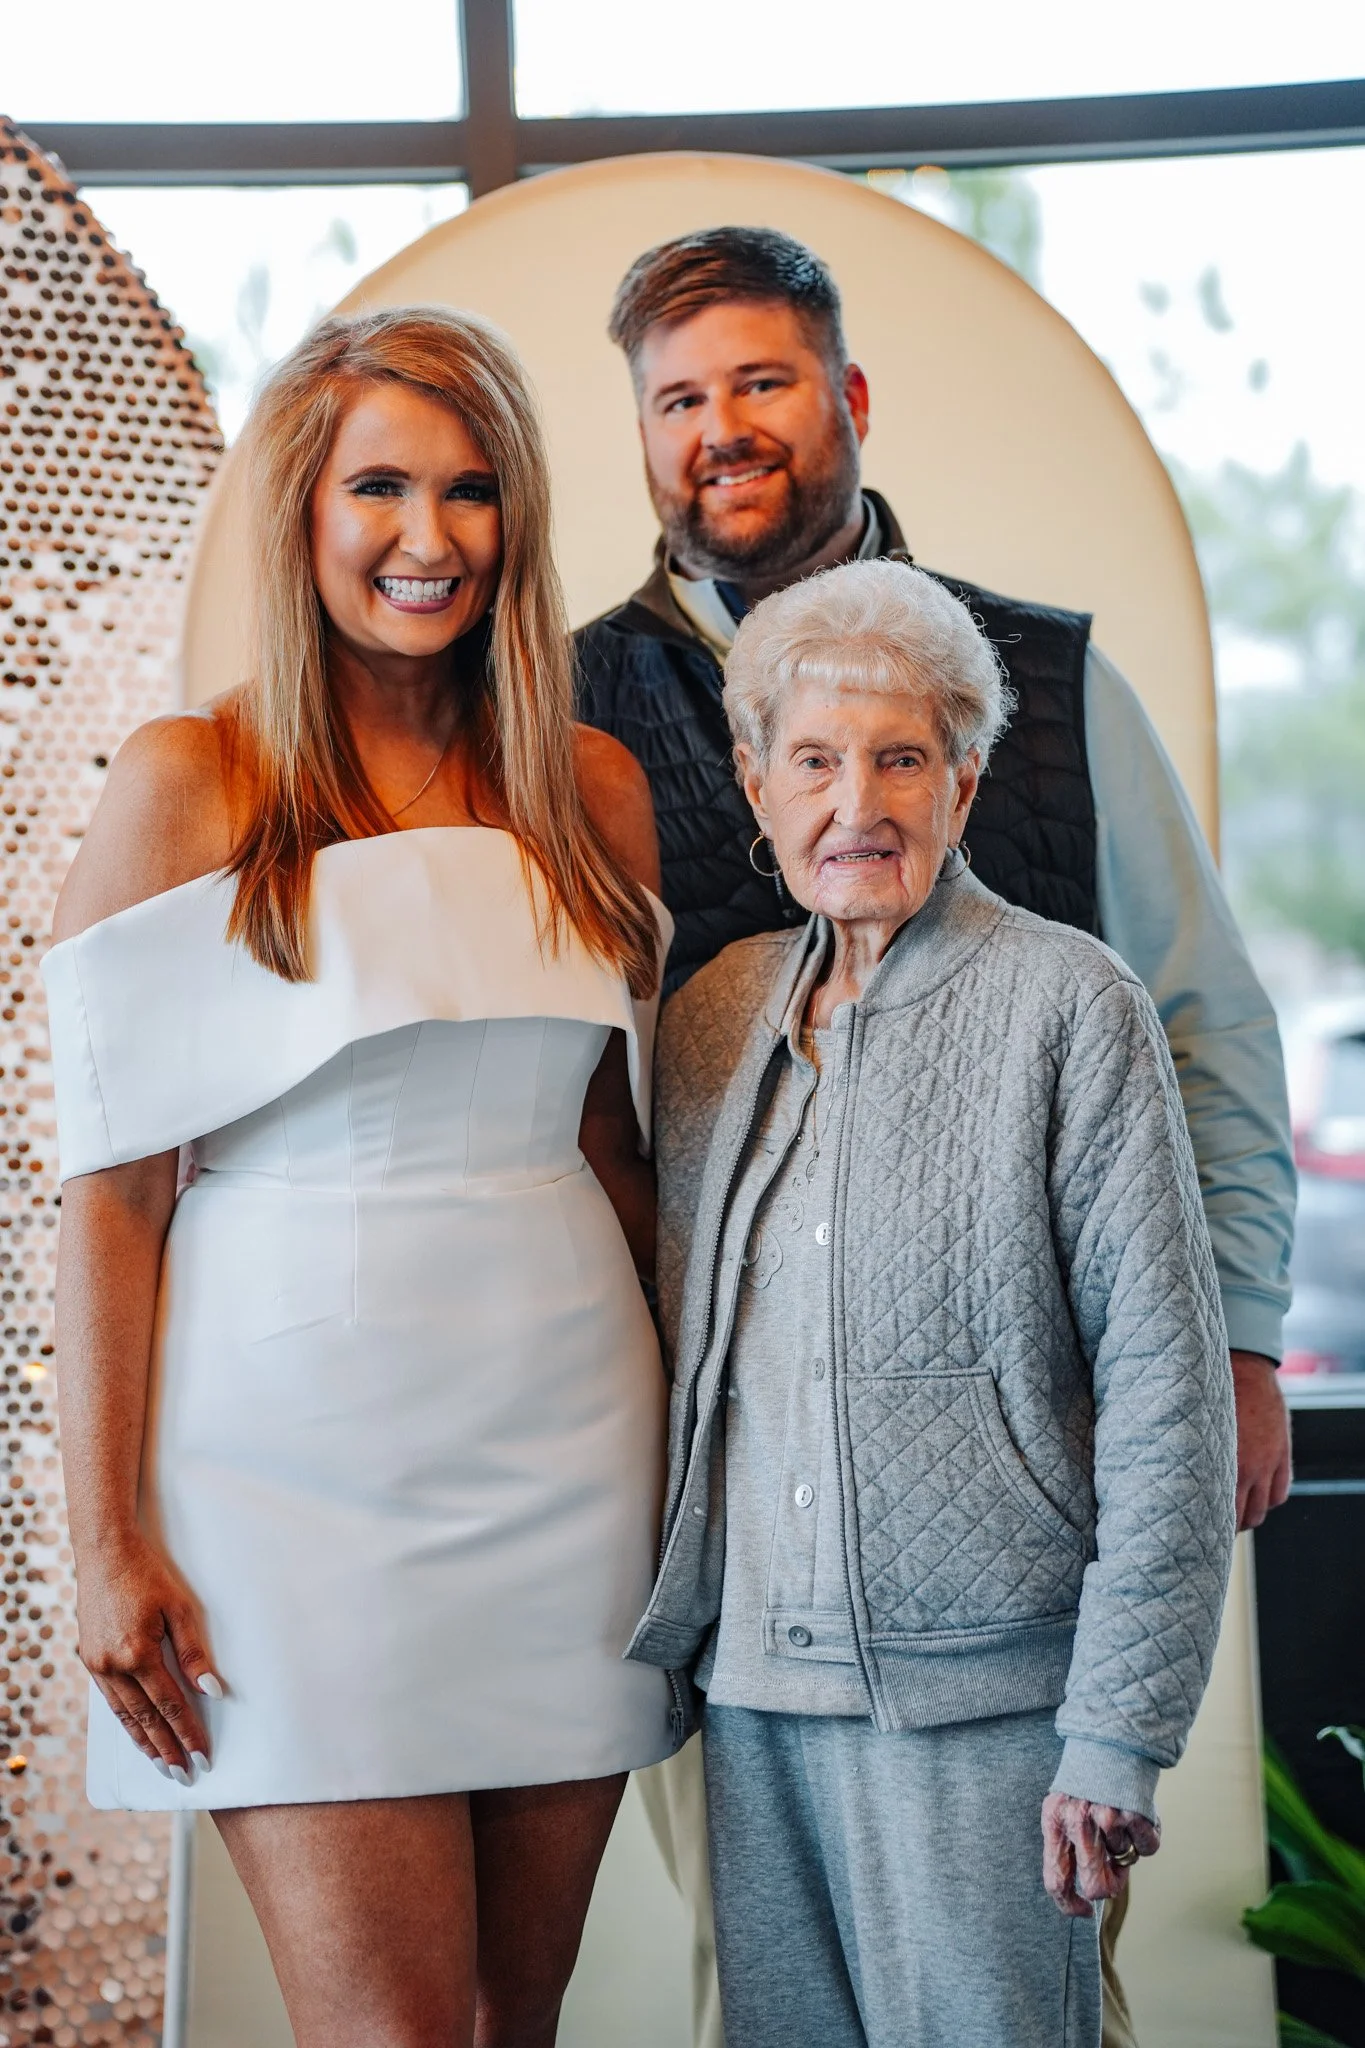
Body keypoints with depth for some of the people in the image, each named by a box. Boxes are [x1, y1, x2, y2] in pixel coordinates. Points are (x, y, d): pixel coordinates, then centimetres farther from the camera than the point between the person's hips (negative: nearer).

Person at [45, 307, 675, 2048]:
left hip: (563, 1433, 4)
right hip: (303, 1436, -4)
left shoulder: (594, 792, 10)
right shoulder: (191, 783, -3)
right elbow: (110, 1186, -5)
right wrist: (107, 1540, -8)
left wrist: (697, 1434, 12)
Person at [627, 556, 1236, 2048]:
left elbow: (1166, 1393, -9)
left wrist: (1117, 1733, -12)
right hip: (751, 1692, 5)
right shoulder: (712, 1013, 10)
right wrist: (677, 1618, 12)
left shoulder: (1065, 1004, -5)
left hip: (978, 1694, -5)